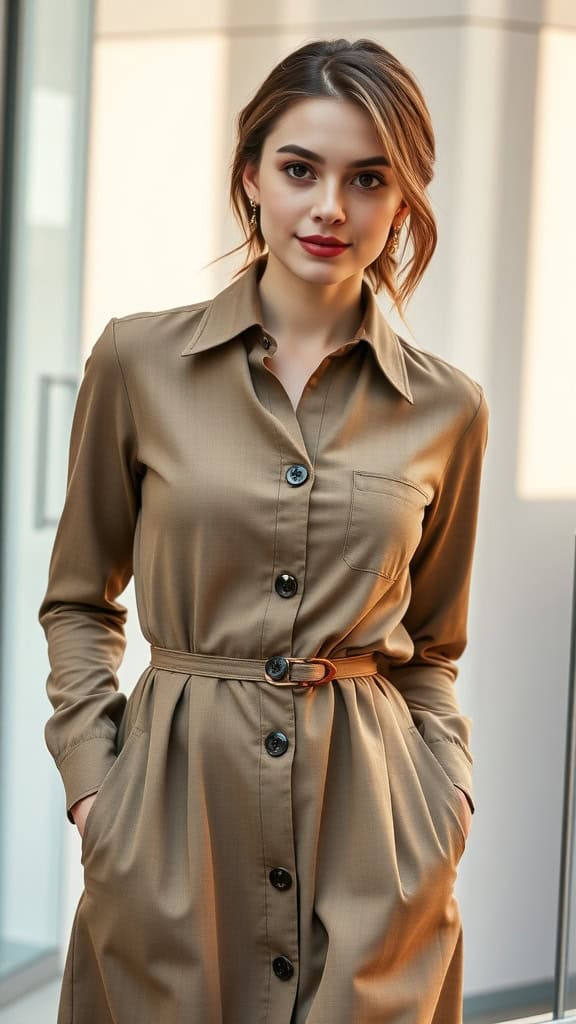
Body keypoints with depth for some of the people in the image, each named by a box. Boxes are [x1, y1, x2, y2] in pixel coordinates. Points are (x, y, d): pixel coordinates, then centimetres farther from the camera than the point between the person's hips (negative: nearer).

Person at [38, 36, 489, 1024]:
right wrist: (91, 781, -2)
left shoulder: (446, 407, 2)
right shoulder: (139, 361, -1)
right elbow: (79, 601, 8)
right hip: (176, 796, -1)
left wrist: (447, 820, 0)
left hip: (370, 816, 1)